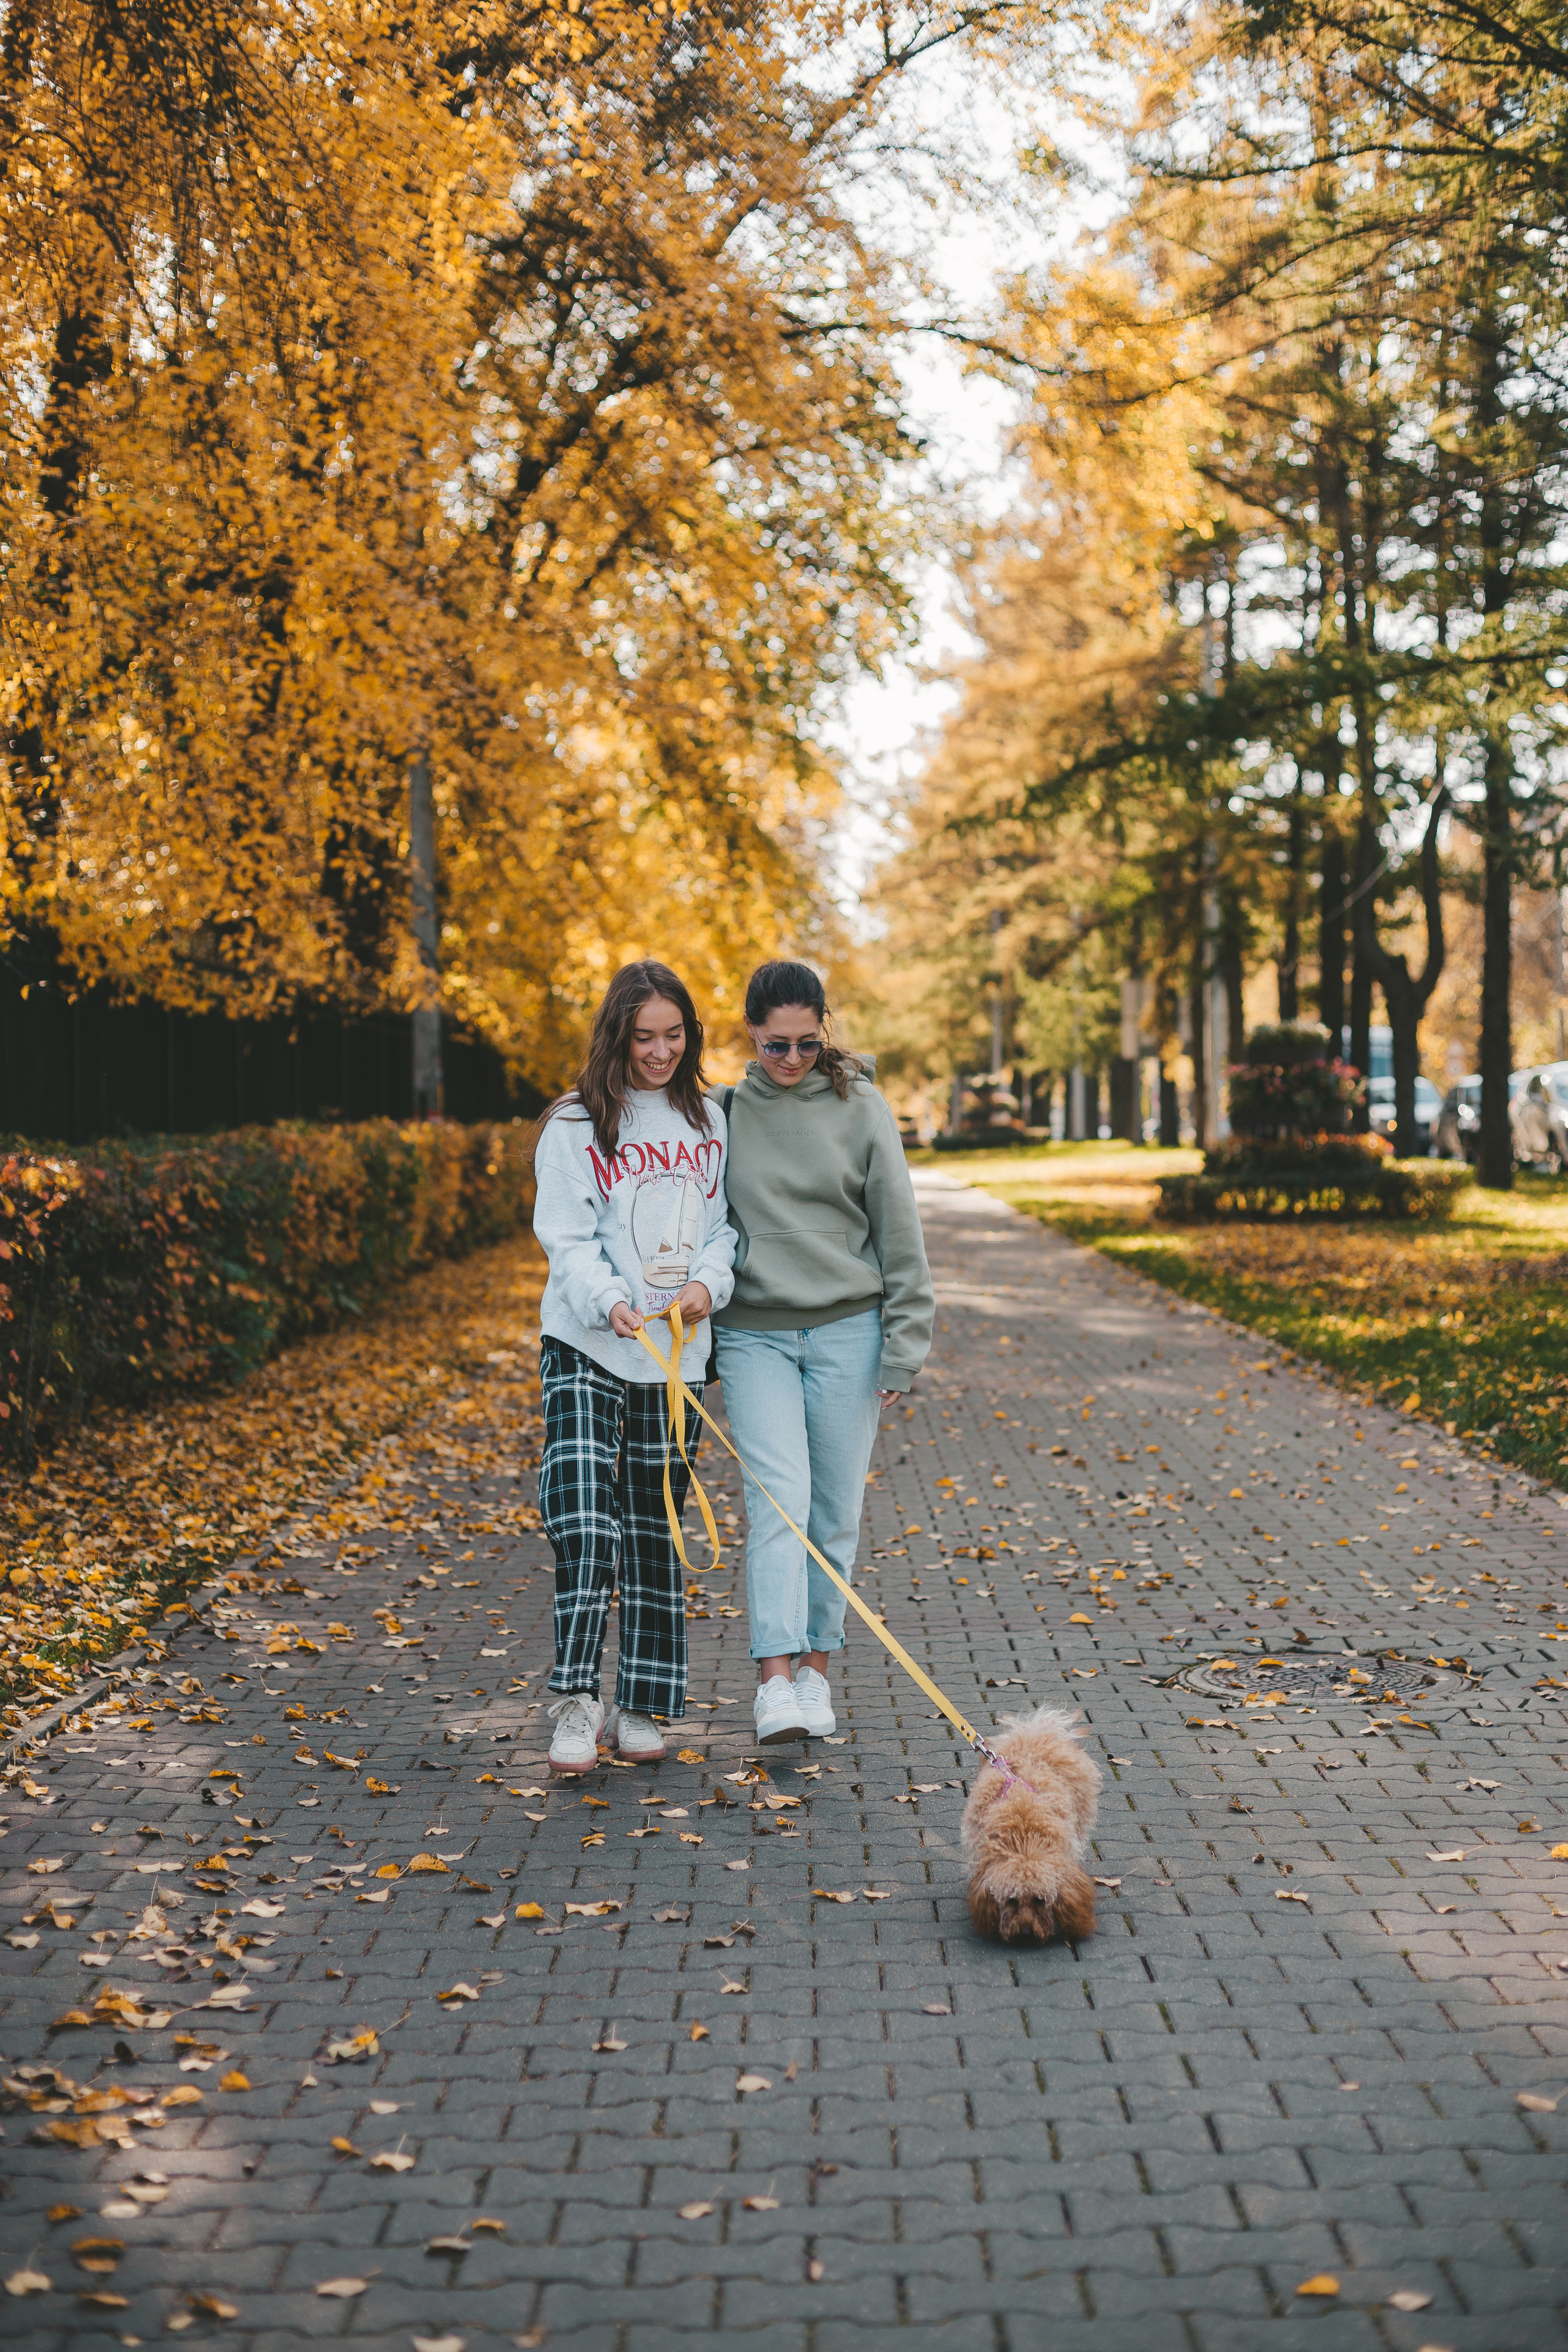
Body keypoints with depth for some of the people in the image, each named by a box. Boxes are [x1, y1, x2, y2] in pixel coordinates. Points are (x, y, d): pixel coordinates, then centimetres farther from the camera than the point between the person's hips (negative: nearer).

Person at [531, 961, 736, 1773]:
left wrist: (708, 1284, -8)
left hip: (677, 1357, 4)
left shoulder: (709, 1123, 10)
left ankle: (640, 1707, 17)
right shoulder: (576, 1126, -2)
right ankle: (576, 1702, -9)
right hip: (585, 1350, -4)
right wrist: (610, 1302, -25)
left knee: (657, 1526, 9)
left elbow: (726, 1223, 12)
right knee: (584, 1519, -15)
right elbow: (567, 1236, -7)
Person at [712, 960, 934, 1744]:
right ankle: (775, 1683, -17)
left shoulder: (861, 1109, 1)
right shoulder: (723, 1113, 4)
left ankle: (815, 1666, 18)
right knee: (779, 1499, -13)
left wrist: (904, 1345, -2)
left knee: (835, 1510, 4)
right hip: (754, 1334, 0)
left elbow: (900, 1233, 2)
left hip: (847, 1329, 0)